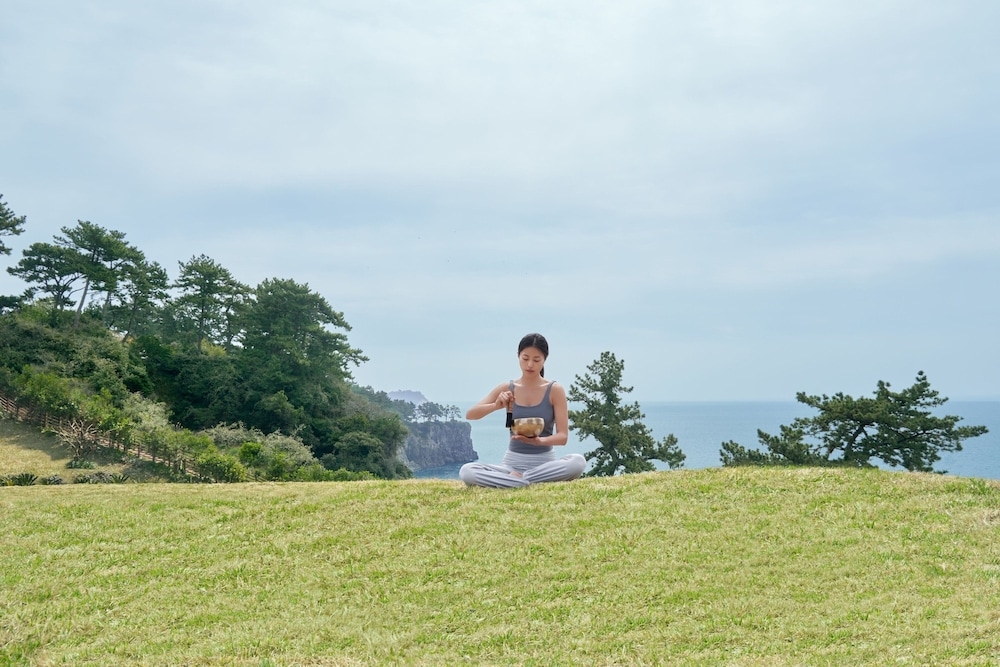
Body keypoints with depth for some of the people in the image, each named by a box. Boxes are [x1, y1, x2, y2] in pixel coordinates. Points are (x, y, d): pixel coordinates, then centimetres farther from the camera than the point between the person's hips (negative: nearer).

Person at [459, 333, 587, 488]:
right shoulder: (507, 388, 2)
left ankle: (513, 479, -20)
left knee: (578, 462, -34)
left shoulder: (555, 390, -3)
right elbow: (470, 415, 0)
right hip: (513, 462, 1)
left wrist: (539, 441, -29)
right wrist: (496, 405, -20)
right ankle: (531, 483, -22)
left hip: (544, 463, -1)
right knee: (466, 471, -25)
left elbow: (563, 436, -7)